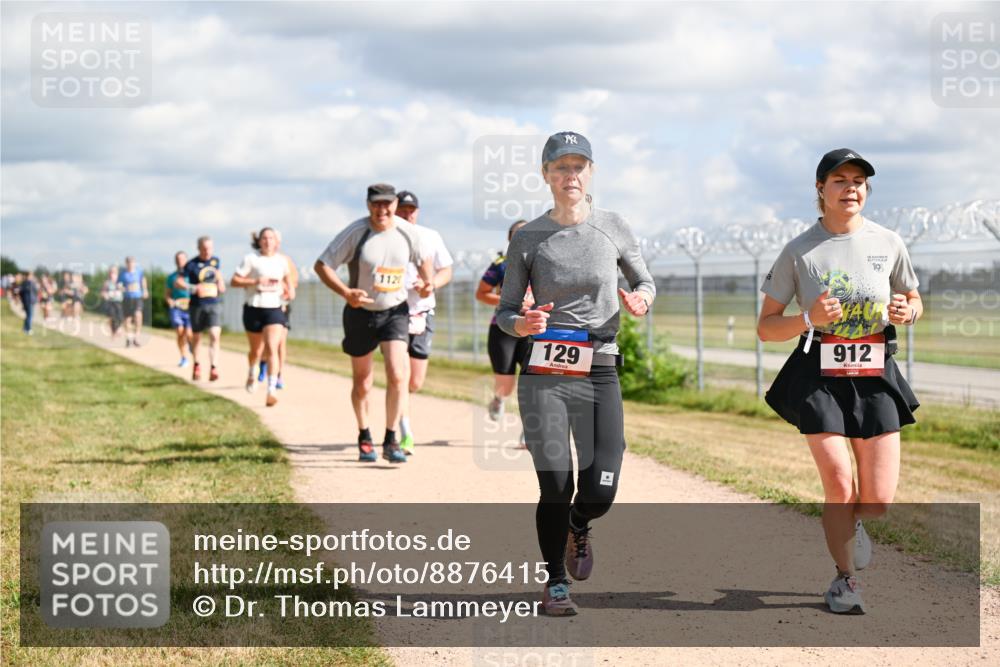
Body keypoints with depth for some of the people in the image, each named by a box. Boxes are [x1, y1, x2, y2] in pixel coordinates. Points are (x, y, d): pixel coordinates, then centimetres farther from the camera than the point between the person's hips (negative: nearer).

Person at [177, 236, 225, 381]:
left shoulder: (216, 261, 8)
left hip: (214, 304, 2)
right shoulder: (192, 264, -5)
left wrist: (221, 283, 12)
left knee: (215, 335, -16)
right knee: (196, 337, 12)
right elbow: (177, 281, -6)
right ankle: (196, 365, 32)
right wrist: (192, 288, -20)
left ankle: (213, 368, -18)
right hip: (197, 305, -2)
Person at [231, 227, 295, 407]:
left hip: (274, 309, 1)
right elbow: (234, 281, -8)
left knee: (272, 349, -16)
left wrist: (289, 288, 8)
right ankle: (252, 373, 49)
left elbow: (287, 276, 27)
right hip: (254, 309, -1)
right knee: (256, 350, 15)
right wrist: (255, 281, -18)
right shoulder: (251, 259, -3)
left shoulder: (281, 260, 7)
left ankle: (272, 390, -23)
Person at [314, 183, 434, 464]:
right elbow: (322, 265, -13)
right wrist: (346, 293, -27)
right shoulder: (355, 232, -15)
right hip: (360, 314, -1)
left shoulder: (407, 232, -5)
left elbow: (423, 259, 15)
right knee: (362, 384, 10)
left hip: (395, 312, 1)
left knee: (398, 376, -16)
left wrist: (427, 281, -5)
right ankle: (364, 438, 32)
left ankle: (391, 441, -5)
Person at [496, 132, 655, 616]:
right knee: (555, 487, -7)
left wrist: (640, 300, -9)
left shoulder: (613, 228, 3)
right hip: (544, 377, -1)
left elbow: (644, 281, 15)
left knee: (599, 493, -3)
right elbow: (503, 312, 5)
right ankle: (555, 585, 14)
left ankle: (577, 528, 34)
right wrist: (522, 324, -19)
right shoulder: (528, 239, 0)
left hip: (600, 375, 1)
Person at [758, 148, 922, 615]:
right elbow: (765, 327, 0)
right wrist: (808, 319, -19)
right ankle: (846, 579, 14)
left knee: (877, 500, -4)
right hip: (820, 378, -2)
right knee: (839, 485, -12)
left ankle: (850, 523, 35)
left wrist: (907, 312, -5)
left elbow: (914, 302, 19)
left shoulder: (888, 243, 5)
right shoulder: (799, 251, -2)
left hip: (876, 378, 2)